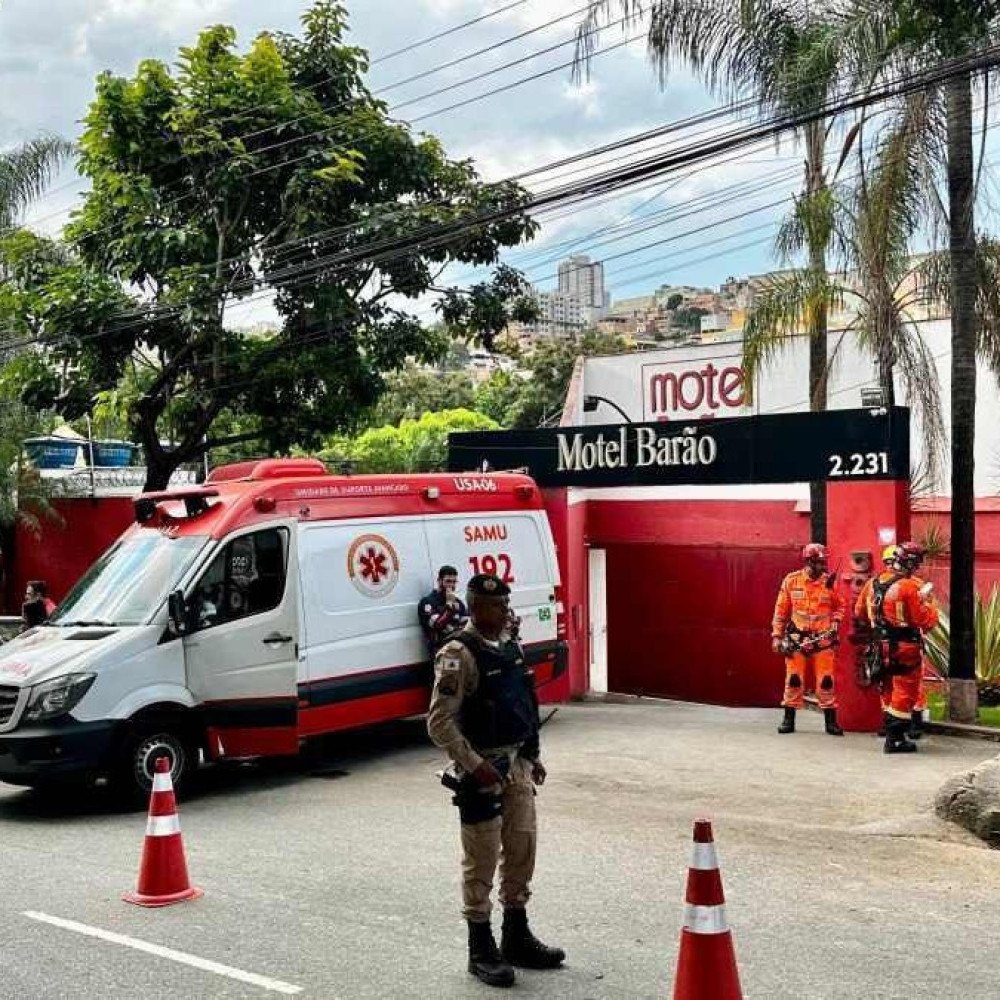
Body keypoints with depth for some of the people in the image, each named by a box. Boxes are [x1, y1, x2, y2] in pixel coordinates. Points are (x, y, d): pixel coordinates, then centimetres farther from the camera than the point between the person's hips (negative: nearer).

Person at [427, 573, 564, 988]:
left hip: (517, 764, 8)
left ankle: (516, 938, 29)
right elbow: (440, 723, -20)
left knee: (522, 848, 14)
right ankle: (481, 950, 14)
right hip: (482, 769, -8)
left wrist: (534, 756, 16)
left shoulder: (510, 646, 8)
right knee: (482, 859, 2)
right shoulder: (459, 655, -17)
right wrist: (475, 766, -22)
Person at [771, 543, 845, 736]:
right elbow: (781, 610, 3)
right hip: (796, 638, 0)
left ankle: (831, 721, 11)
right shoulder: (791, 581, -2)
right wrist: (777, 635, 2)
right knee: (793, 679, 2)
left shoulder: (829, 582, -1)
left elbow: (839, 605, 15)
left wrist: (835, 622, -2)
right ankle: (788, 719, 13)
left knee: (826, 681, 1)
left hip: (823, 639, 1)